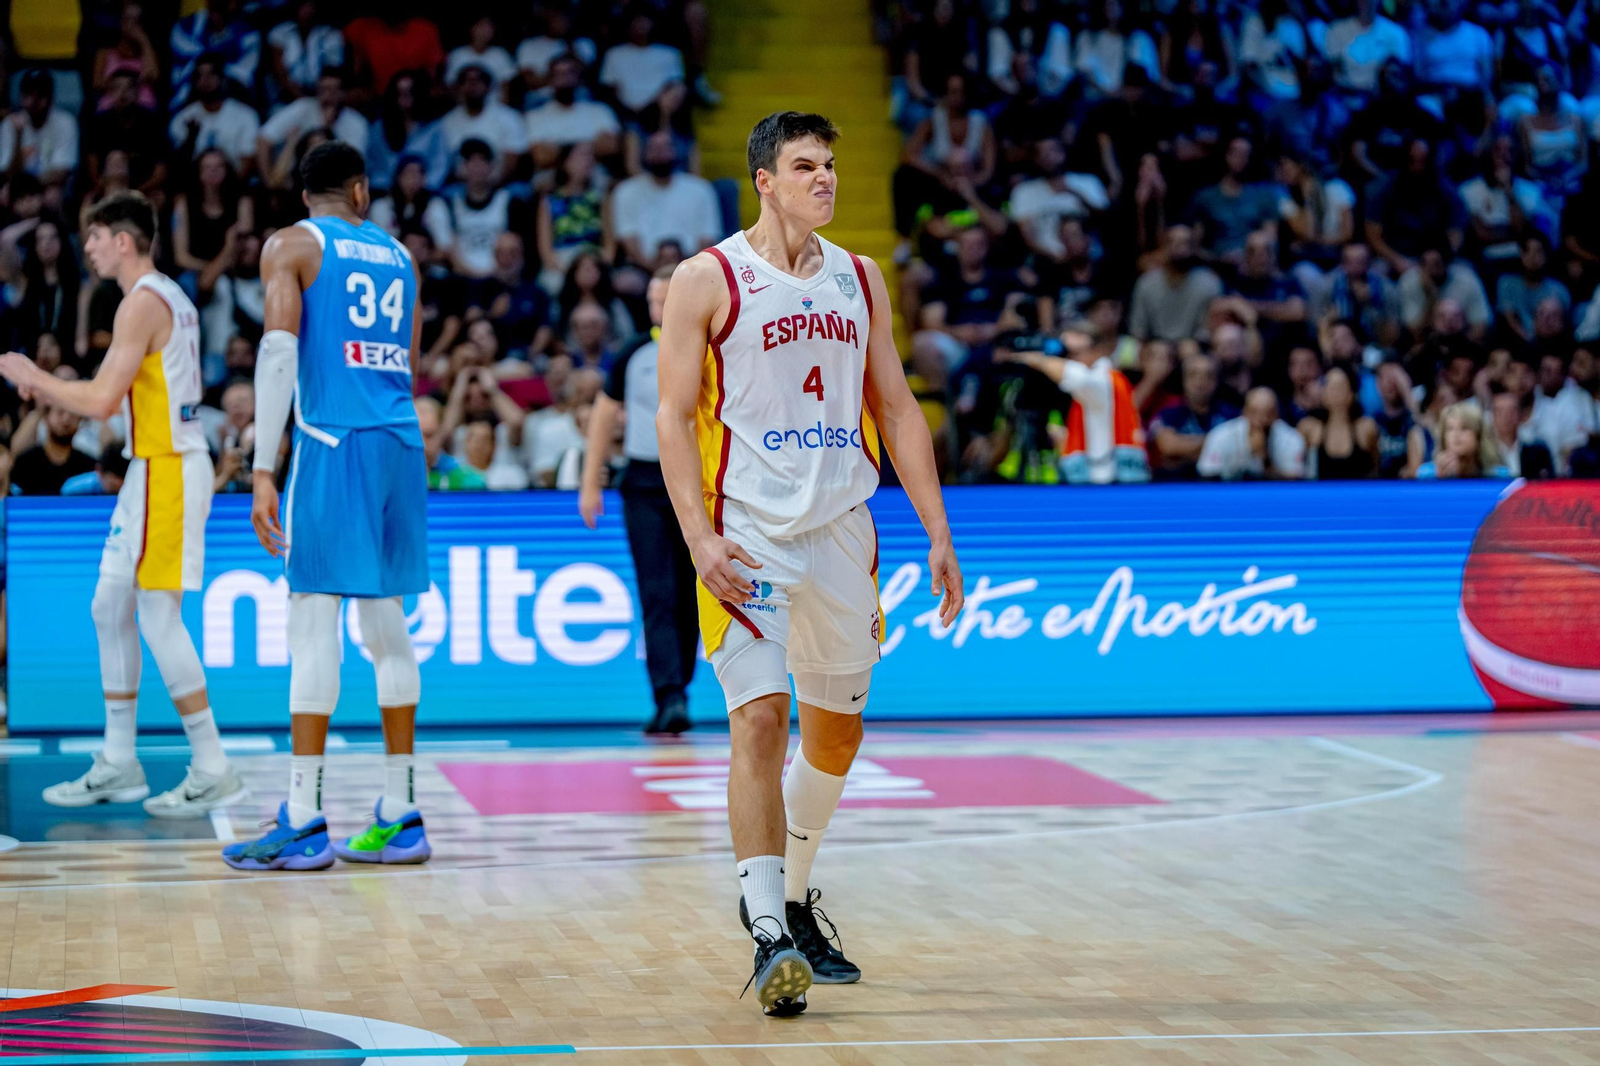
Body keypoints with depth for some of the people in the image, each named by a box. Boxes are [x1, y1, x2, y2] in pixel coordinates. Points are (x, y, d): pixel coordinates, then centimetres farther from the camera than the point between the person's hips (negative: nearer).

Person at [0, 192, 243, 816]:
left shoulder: (143, 302, -15)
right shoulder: (167, 296, 16)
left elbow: (102, 401, -21)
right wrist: (53, 392, 16)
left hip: (167, 470, -10)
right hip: (157, 466, 10)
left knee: (158, 618, -8)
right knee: (110, 608, 13)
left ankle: (213, 773, -5)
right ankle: (118, 766, 19)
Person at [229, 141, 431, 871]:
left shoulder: (291, 245, 1)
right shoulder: (399, 255, 18)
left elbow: (279, 350, -11)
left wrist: (263, 469, -14)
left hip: (334, 441, -5)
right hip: (402, 443, 5)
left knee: (314, 622, -6)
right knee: (387, 624, 10)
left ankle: (303, 822, -9)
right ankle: (399, 818, 11)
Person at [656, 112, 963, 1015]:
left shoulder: (860, 280, 10)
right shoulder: (708, 281, -5)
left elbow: (896, 408, 12)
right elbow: (675, 415, -6)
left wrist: (939, 533, 6)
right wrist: (700, 535, -17)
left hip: (842, 530, 6)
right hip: (749, 534, -5)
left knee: (838, 728, 13)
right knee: (760, 720, -15)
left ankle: (796, 902, 32)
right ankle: (768, 938, -16)